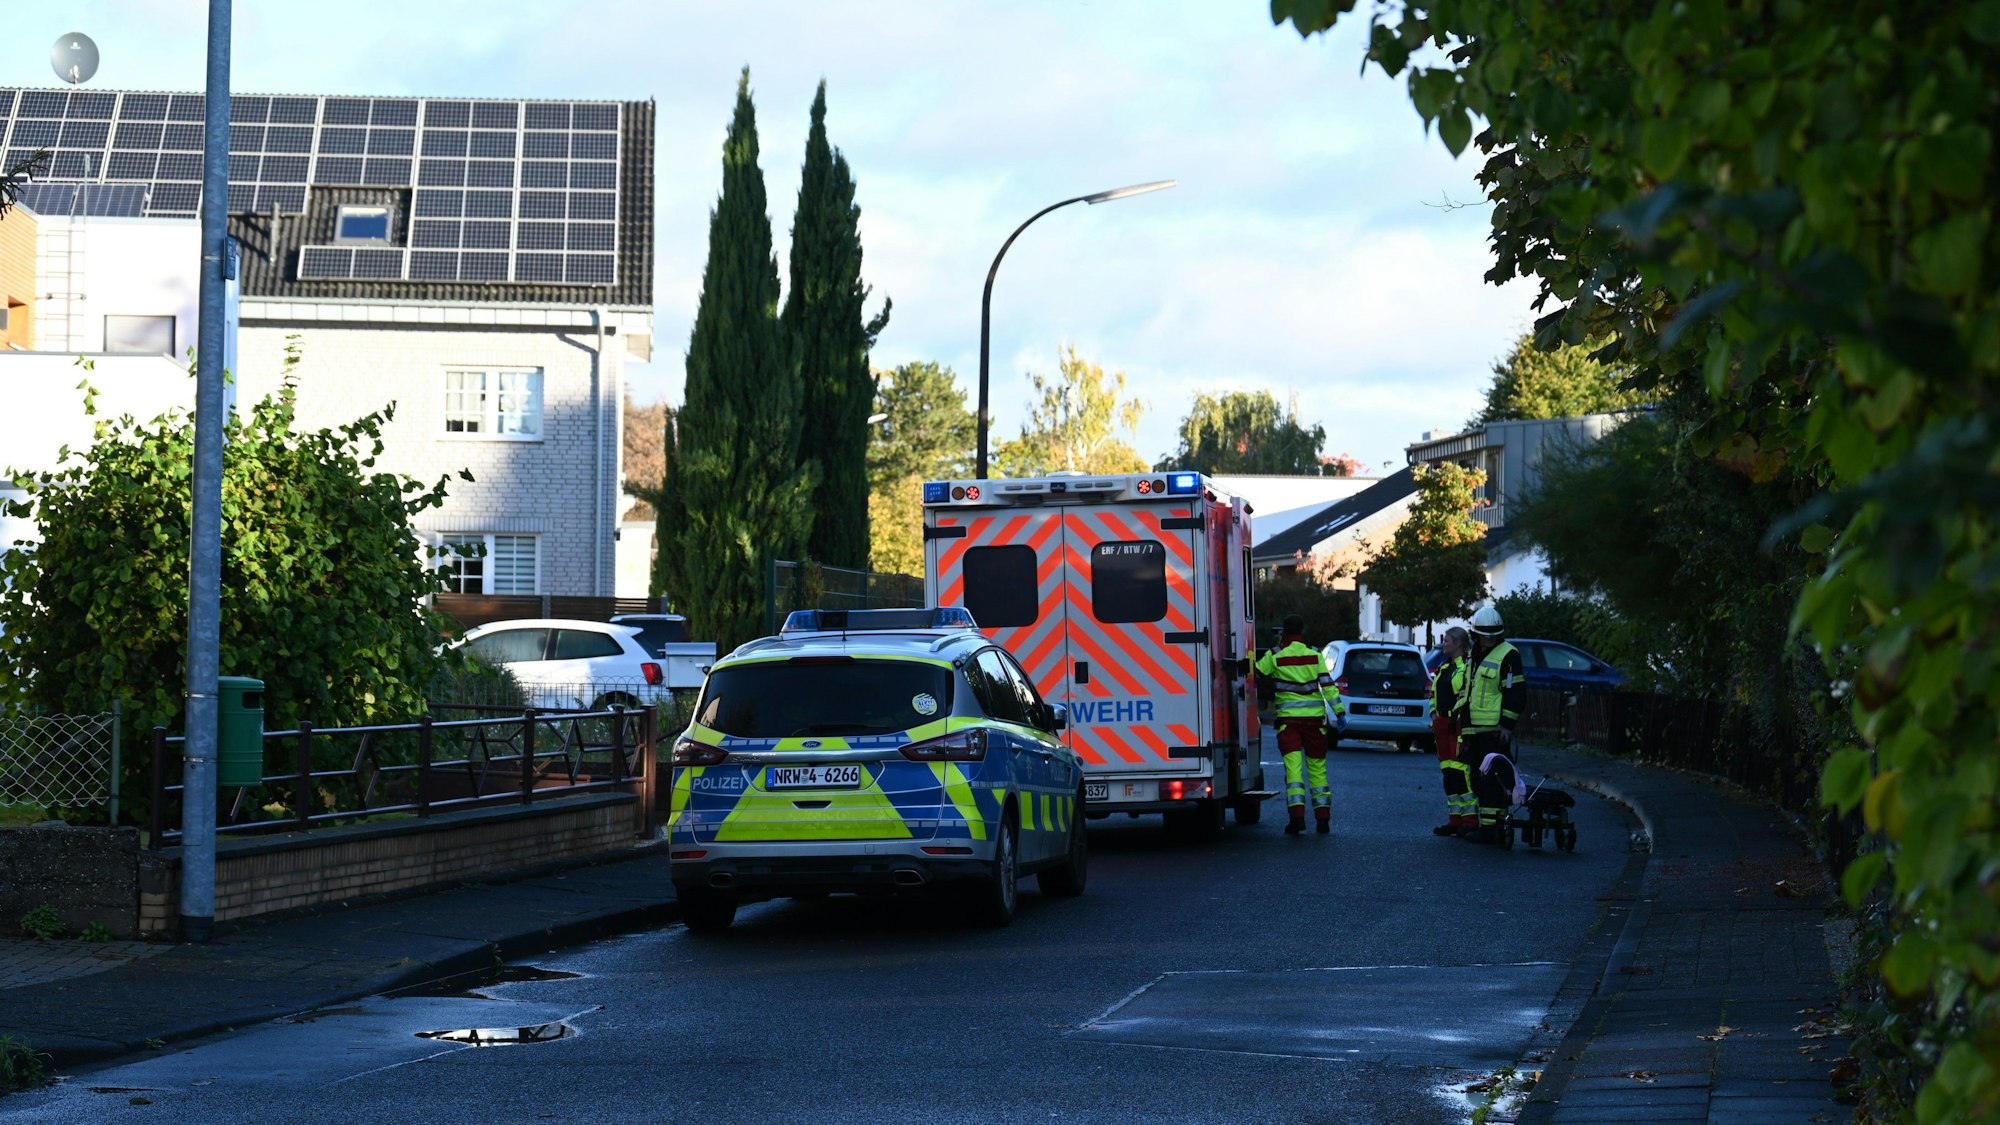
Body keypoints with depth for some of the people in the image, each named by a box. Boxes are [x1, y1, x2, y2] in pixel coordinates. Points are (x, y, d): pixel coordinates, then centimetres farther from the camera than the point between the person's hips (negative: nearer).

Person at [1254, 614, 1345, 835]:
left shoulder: (1275, 656, -3)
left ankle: (1297, 815, -21)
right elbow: (1327, 685, -1)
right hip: (1315, 717, 2)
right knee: (1317, 767, 11)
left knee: (1293, 767, -7)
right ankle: (1323, 817, 13)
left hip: (1288, 718, -2)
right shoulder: (1315, 655, 1)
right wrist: (1340, 711, 1)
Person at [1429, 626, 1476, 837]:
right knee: (1448, 772, 9)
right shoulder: (1444, 667, 20)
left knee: (1460, 770, -14)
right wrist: (1434, 719, 15)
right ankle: (1455, 820, 13)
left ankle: (1471, 820, -12)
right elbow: (1434, 694, 26)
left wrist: (1459, 717, -18)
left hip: (1460, 724, -9)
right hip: (1443, 723, 9)